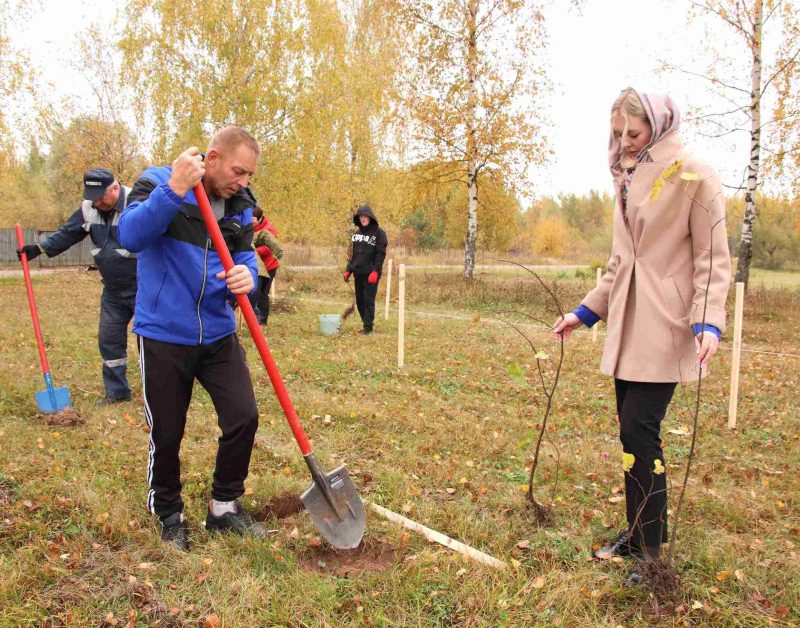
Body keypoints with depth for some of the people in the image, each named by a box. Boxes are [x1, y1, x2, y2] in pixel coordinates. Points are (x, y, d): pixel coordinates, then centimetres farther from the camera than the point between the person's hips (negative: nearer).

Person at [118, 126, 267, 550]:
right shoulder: (158, 182, -8)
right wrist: (174, 190, -33)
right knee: (166, 434, 7)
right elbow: (130, 236, -23)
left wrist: (246, 277, -20)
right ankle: (169, 516, 32)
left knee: (243, 418, -1)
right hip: (163, 335, -4)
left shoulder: (241, 206, 5)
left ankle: (224, 507, 21)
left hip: (218, 335, 4)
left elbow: (245, 259, 4)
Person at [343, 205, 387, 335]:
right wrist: (348, 270, 10)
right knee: (359, 300, 9)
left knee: (368, 300, -6)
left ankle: (368, 326, 0)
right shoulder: (357, 234, 14)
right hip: (358, 273, 7)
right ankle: (366, 324, 19)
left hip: (371, 273, -6)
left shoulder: (379, 233, -5)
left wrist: (375, 271, -19)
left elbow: (381, 253, -11)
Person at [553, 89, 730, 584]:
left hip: (665, 328, -7)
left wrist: (709, 321, -21)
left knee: (639, 431, -10)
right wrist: (585, 312, 20)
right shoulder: (629, 181, 16)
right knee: (633, 432, 10)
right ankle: (640, 534, 23)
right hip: (628, 327, 7)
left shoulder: (694, 177, -6)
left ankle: (652, 550, 3)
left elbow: (714, 260, -8)